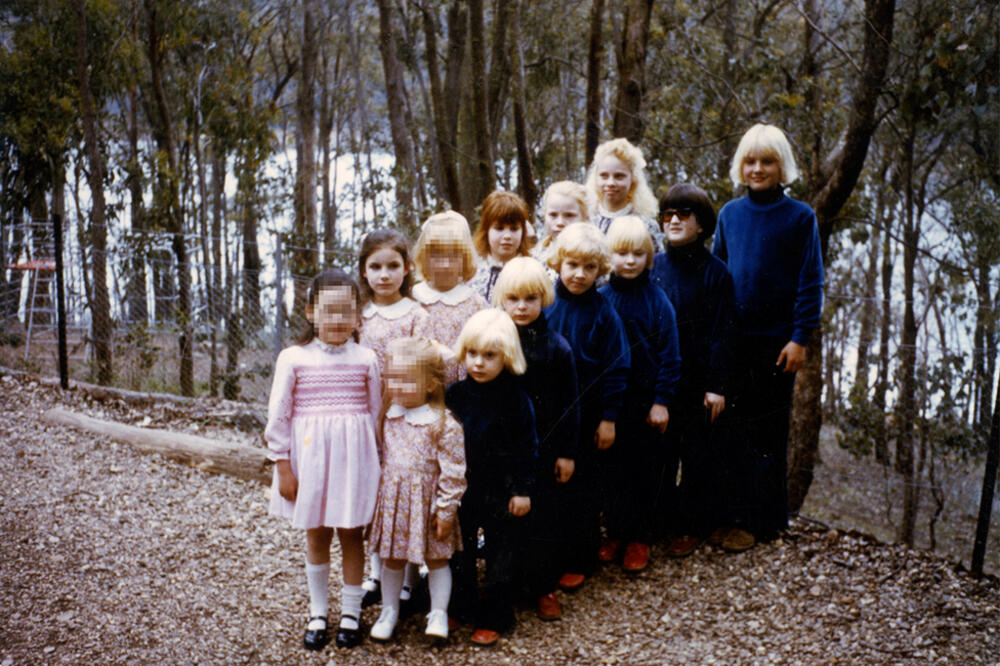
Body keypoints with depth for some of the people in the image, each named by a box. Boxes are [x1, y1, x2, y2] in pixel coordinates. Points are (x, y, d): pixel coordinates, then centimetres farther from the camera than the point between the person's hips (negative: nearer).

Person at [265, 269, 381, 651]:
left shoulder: (366, 360, -1)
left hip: (353, 459, 0)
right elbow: (278, 417, -1)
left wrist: (375, 464, 6)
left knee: (351, 534, 9)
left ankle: (351, 614, 24)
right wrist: (283, 468, -3)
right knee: (316, 536, 12)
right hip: (310, 458, 0)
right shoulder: (294, 359, -5)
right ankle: (318, 615, 26)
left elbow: (376, 414, 6)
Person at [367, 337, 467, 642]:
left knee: (436, 558, 10)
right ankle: (389, 611, 30)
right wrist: (379, 493, 13)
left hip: (427, 502, -5)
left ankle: (438, 614, 21)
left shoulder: (444, 424, -18)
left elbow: (453, 473, -15)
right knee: (391, 557, 15)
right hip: (392, 499, 5)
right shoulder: (389, 417, 0)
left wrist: (446, 511, -13)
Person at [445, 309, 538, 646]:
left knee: (501, 557, 8)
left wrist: (523, 489, -8)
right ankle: (462, 606, 36)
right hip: (460, 490, 4)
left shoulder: (516, 400, -13)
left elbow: (527, 448, -8)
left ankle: (494, 618, 23)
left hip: (501, 493, -3)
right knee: (459, 552, 17)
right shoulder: (455, 394, -4)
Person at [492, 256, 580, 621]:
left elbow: (570, 403, 0)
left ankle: (544, 588, 21)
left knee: (546, 518, 6)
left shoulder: (556, 347, -4)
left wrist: (567, 452, -2)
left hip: (545, 449, -1)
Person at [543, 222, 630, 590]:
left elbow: (615, 367, -5)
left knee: (580, 487, 8)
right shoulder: (543, 303, -3)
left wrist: (609, 418, -6)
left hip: (585, 415, -2)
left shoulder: (602, 312, -8)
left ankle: (580, 561, 20)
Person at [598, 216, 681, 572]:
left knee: (644, 468, 7)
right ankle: (615, 533, 22)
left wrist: (662, 400, -8)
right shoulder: (601, 298, -2)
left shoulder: (656, 299, -5)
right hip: (609, 399, 1)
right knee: (612, 466, 8)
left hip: (645, 399, -1)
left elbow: (669, 354, -4)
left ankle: (639, 538, 19)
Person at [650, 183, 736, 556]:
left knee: (698, 454, 7)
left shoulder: (715, 272, -5)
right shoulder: (654, 267, 4)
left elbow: (722, 333, -6)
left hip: (698, 381, -3)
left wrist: (717, 386, -11)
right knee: (660, 451, 9)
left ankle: (693, 527, 18)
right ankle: (663, 519, 23)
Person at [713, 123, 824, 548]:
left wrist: (800, 338, -11)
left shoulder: (799, 216, -4)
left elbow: (810, 282, -5)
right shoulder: (730, 214, 7)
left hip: (776, 341, -3)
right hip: (733, 338, 3)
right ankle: (735, 511, 19)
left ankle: (763, 519, 14)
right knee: (735, 427, 8)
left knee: (768, 431, 5)